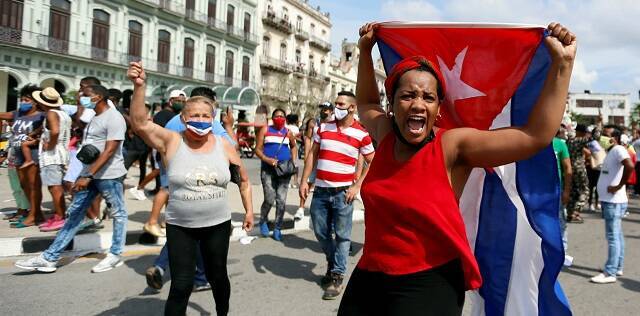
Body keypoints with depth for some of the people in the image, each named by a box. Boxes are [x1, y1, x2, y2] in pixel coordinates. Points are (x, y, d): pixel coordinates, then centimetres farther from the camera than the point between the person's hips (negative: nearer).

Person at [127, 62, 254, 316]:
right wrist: (139, 86, -34)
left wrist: (248, 209, 8)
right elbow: (139, 124, -23)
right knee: (181, 285, -1)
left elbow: (244, 180, 10)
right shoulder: (171, 142, -7)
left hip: (217, 225, 2)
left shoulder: (224, 146, -1)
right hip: (180, 227, -2)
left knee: (217, 276, 18)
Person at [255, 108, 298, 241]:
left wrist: (293, 161, 12)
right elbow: (258, 149, 2)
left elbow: (293, 146, 27)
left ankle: (277, 228, 14)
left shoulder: (288, 132, 10)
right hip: (268, 169, -2)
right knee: (269, 199, -8)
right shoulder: (265, 130, 4)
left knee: (281, 201, 0)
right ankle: (263, 221, 21)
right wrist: (267, 159, -15)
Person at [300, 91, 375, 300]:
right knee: (320, 232, 13)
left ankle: (337, 276, 14)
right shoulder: (323, 128, 7)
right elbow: (312, 154, 11)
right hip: (320, 190, 4)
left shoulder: (361, 134, -4)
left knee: (342, 235, 2)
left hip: (343, 192, -4)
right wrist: (304, 180, 4)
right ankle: (333, 263, 38)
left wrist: (357, 186, -6)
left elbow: (372, 163, 2)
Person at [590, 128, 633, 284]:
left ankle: (610, 273, -3)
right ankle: (618, 267, 26)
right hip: (609, 200, 10)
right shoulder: (611, 151, 15)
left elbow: (630, 166, -31)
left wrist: (619, 186, -24)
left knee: (613, 237, -7)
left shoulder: (618, 149, -14)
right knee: (617, 236, 16)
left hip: (613, 201, -10)